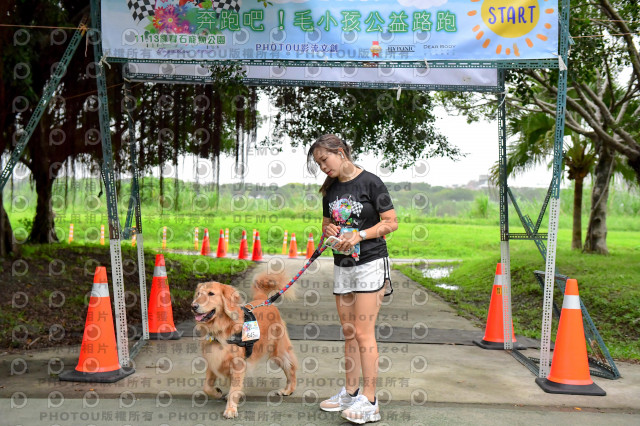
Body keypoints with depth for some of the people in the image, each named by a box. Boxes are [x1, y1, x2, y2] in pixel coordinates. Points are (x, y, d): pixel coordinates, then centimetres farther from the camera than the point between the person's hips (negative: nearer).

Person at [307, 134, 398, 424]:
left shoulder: (370, 182, -9)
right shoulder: (330, 189, 11)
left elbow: (391, 223, -9)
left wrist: (359, 235, -19)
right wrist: (328, 231, -3)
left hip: (370, 263, -6)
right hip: (342, 265, 7)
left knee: (363, 332, -9)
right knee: (348, 332, 11)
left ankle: (369, 402, -4)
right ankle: (350, 392, 21)